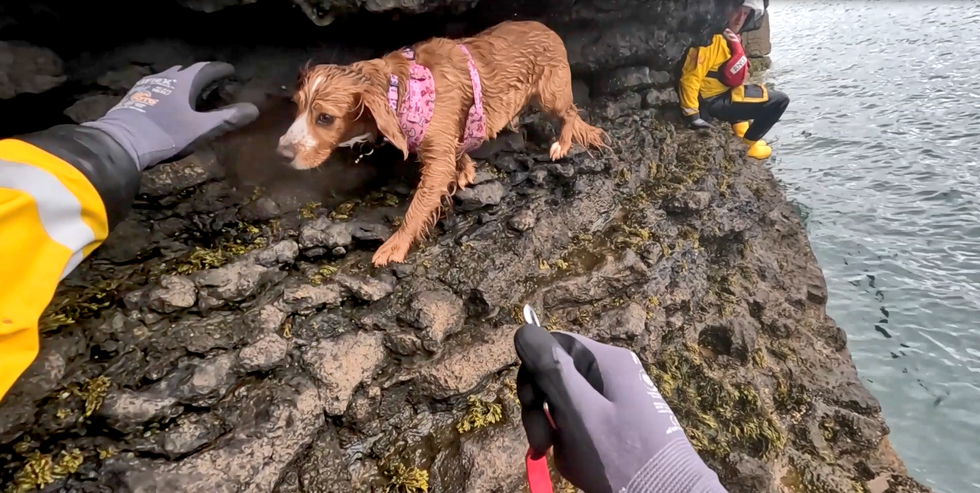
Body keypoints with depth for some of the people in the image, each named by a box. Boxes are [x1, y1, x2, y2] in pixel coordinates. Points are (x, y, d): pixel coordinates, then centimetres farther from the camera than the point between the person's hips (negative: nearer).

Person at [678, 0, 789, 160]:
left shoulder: (731, 37, 9)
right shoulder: (712, 38, -22)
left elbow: (737, 79, 10)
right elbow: (690, 77, -28)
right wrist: (692, 115, -28)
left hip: (724, 92, 10)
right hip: (713, 101, -10)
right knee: (780, 100, -6)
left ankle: (741, 129, 31)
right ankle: (747, 144, 6)